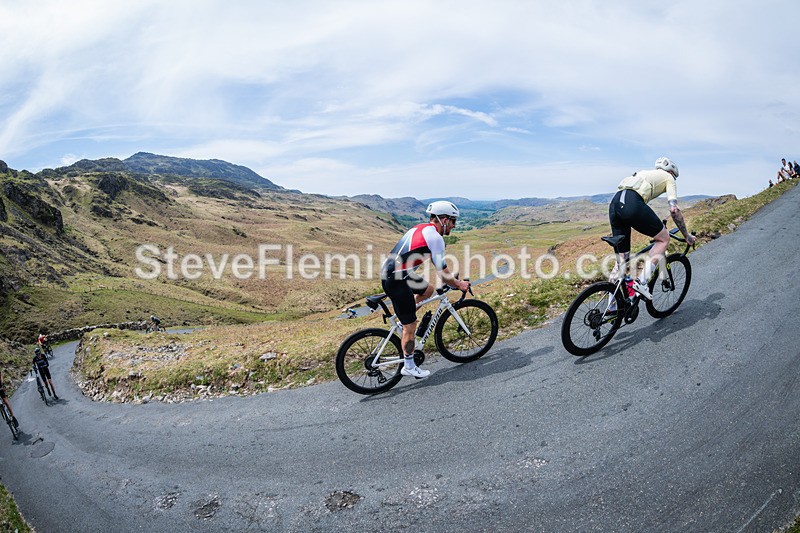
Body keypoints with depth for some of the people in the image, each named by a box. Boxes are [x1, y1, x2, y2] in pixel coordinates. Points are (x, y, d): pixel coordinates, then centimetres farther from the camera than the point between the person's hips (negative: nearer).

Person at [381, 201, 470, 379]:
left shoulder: (421, 228, 16)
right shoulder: (435, 237, -12)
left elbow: (437, 266, 27)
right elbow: (442, 273, -11)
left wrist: (452, 279, 30)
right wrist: (458, 284, 6)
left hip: (388, 273, 10)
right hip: (396, 280, -10)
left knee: (428, 289, 25)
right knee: (410, 324, 3)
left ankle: (408, 337, 25)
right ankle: (409, 367, 20)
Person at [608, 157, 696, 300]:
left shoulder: (645, 174, 40)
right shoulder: (668, 177, 20)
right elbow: (674, 209, 8)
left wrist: (656, 226, 53)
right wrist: (687, 236, 17)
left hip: (614, 204, 7)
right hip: (632, 205, -7)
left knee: (622, 257, 14)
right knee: (664, 238, 14)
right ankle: (641, 282, 0)